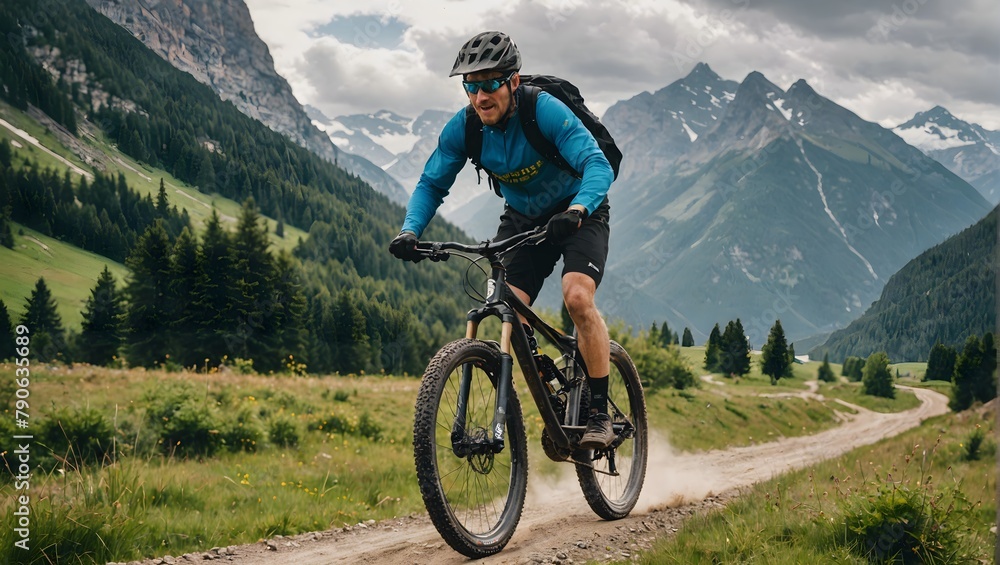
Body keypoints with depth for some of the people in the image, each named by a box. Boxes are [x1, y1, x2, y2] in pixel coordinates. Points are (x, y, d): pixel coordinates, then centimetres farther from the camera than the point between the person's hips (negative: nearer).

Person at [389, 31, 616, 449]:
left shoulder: (545, 111, -30)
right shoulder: (462, 129, -16)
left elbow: (599, 167, -38)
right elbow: (432, 184, -7)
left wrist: (575, 211, -58)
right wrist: (410, 231, -26)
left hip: (578, 213, -4)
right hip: (521, 218, 5)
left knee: (577, 296, -27)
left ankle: (599, 414, -16)